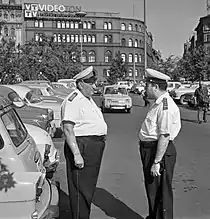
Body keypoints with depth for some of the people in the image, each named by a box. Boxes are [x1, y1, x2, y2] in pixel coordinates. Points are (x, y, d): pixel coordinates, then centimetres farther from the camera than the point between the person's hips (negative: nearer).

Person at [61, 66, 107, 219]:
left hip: (94, 147, 10)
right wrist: (76, 154, -27)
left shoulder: (88, 99, 16)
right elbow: (68, 129, -23)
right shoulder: (73, 101, -16)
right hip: (82, 146, -10)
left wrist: (102, 137, 25)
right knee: (80, 189, -2)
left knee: (89, 187, 19)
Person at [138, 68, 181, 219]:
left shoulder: (166, 107, -22)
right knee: (151, 189, 23)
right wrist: (152, 159, 18)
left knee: (160, 192, 3)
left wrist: (156, 162, -25)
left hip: (160, 152, -10)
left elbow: (165, 137, -26)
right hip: (149, 149, 10)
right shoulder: (158, 104, 11)